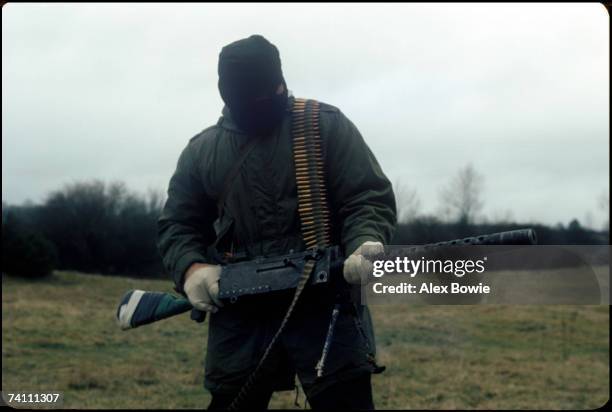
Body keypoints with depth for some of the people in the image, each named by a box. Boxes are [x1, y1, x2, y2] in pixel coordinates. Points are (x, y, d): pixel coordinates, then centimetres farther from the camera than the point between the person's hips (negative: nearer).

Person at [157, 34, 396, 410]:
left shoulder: (327, 126, 4)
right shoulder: (201, 151, 13)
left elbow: (370, 196, -2)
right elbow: (178, 224, 17)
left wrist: (366, 244, -24)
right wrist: (191, 267, -6)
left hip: (325, 302, -3)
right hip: (240, 314, 3)